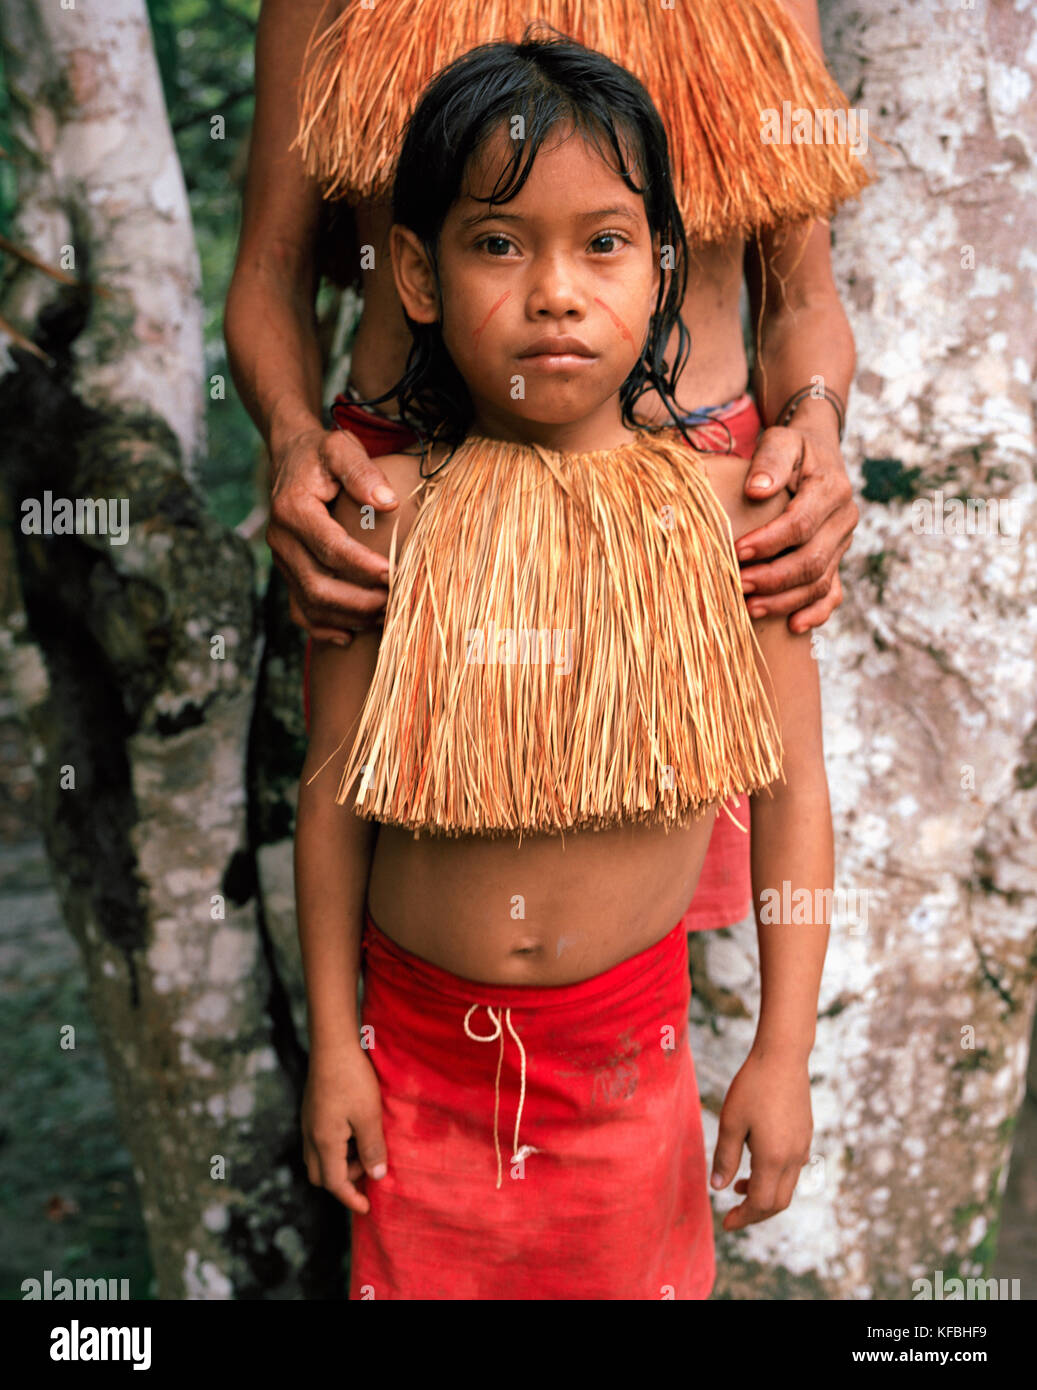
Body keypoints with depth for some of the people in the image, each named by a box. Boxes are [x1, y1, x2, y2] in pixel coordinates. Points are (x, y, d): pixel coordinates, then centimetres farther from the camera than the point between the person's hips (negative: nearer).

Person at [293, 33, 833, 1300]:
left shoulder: (728, 510, -11)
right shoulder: (389, 516, -12)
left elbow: (790, 786, -6)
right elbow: (334, 787, -5)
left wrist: (784, 1052, -4)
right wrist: (331, 1041, 0)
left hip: (629, 1032, 0)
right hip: (420, 1027, 0)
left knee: (627, 1263, 19)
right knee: (418, 1264, 18)